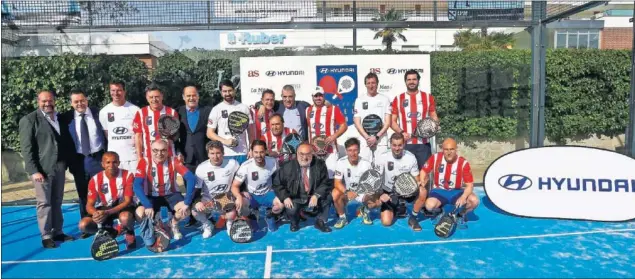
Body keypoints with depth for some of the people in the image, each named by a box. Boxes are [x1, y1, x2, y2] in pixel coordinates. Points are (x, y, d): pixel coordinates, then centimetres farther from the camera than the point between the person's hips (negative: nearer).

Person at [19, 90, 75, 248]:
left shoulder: (60, 118, 12)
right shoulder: (29, 120, -4)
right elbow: (26, 148, -9)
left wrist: (68, 161, 7)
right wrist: (33, 170, -16)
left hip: (59, 167, 5)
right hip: (42, 168, -5)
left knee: (57, 202, 12)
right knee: (44, 203, 1)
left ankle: (58, 232, 22)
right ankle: (46, 236, 10)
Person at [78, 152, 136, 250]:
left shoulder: (128, 175, -17)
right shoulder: (95, 180, -11)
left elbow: (127, 201, -19)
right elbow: (89, 205, -10)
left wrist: (107, 213, -32)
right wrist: (96, 213, -35)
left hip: (123, 207, -3)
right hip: (103, 209, 4)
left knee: (125, 217, -38)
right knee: (83, 225, -20)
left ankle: (129, 233, -2)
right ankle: (113, 232, 3)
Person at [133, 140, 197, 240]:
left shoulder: (173, 161, -16)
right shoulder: (144, 162, -17)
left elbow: (191, 178, -24)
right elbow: (137, 186, -25)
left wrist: (187, 202, -34)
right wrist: (148, 205, -37)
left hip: (171, 195, 0)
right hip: (152, 197, 0)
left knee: (185, 210, -27)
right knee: (140, 214, -28)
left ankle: (173, 224, 10)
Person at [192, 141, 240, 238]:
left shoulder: (233, 164, -14)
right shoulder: (201, 168, -14)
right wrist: (197, 202, -26)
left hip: (226, 198, -1)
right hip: (208, 199, 1)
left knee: (232, 215, -28)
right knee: (195, 211, -25)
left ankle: (229, 223, 13)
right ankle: (207, 225, 10)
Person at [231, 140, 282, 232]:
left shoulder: (273, 162, -15)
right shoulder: (246, 166, -21)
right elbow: (235, 186, -17)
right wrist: (239, 196, -39)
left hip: (268, 194, 1)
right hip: (251, 196, -1)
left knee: (282, 204, -28)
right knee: (239, 205, -32)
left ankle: (269, 215, 9)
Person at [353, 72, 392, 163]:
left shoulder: (385, 99, 6)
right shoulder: (359, 100, 8)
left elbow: (387, 122, 2)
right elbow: (357, 123, 4)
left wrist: (376, 137, -10)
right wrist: (367, 137, -9)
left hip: (382, 142, 0)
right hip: (364, 142, 1)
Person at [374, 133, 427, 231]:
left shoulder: (411, 157, -12)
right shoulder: (383, 157, -17)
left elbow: (416, 178, -3)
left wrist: (417, 184, -27)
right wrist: (379, 194, -28)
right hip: (389, 192, -1)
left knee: (422, 192, -31)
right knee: (386, 222, -16)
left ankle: (412, 218, -7)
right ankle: (397, 209, 20)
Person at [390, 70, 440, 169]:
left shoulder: (428, 97, 9)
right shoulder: (398, 99, 7)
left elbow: (434, 117, 11)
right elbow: (392, 121, 6)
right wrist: (401, 132, -11)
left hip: (423, 144, 0)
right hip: (405, 144, 0)